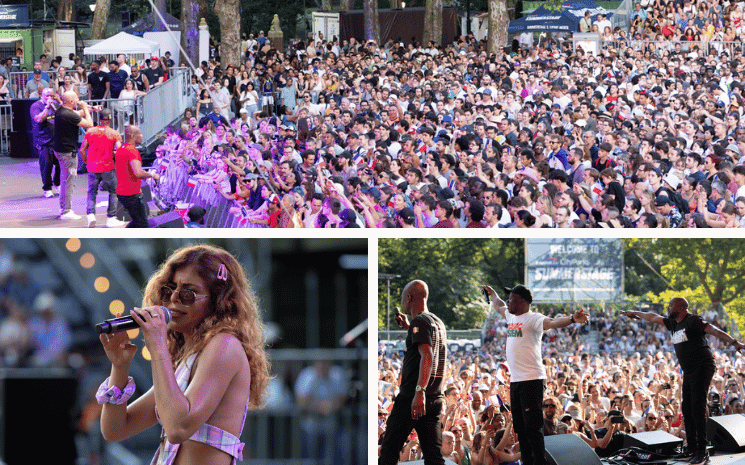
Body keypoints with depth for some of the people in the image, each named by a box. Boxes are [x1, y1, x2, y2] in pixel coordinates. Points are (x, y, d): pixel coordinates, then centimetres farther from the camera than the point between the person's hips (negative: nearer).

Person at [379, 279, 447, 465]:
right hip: (436, 398, 8)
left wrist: (420, 391, -32)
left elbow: (427, 356, -24)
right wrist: (408, 328, 36)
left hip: (412, 397, -8)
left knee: (389, 449, -1)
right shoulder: (438, 323, 17)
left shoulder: (420, 321, -10)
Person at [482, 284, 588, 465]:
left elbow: (552, 322, -30)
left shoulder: (533, 319, -11)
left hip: (531, 380, -9)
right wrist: (492, 293, 55)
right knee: (520, 427, 13)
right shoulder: (511, 316, 15)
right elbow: (499, 306, 38)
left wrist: (572, 319, -49)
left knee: (533, 427, -12)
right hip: (515, 380, 9)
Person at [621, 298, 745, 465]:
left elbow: (714, 330, -23)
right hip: (688, 371, 9)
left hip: (702, 368, -9)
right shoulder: (673, 323, 15)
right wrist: (635, 313, 47)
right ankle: (691, 448, 16)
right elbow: (654, 317, 32)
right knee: (687, 409, 8)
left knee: (698, 408, -14)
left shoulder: (693, 321, -11)